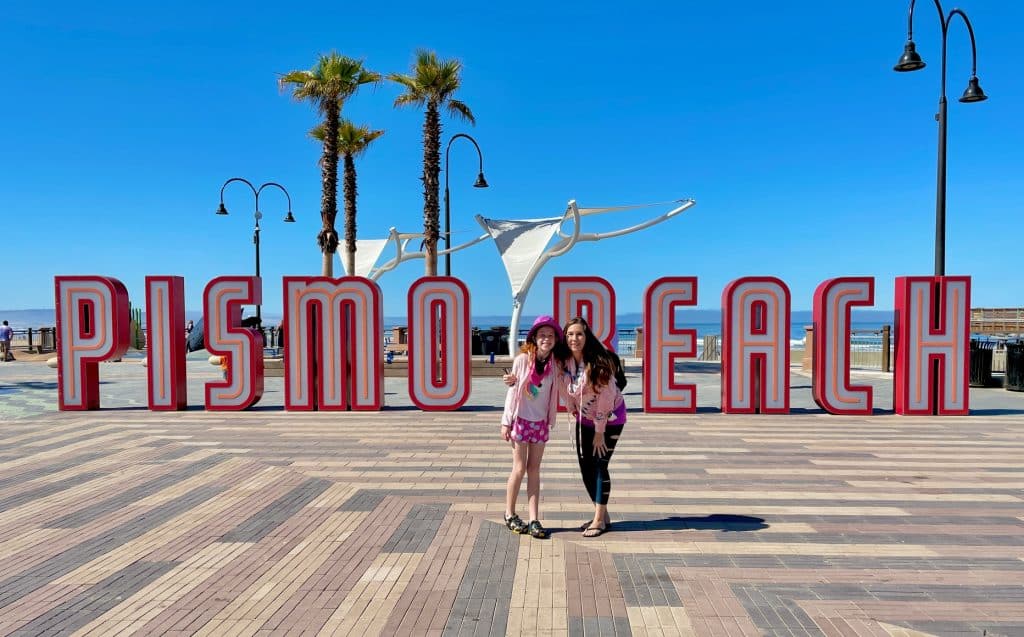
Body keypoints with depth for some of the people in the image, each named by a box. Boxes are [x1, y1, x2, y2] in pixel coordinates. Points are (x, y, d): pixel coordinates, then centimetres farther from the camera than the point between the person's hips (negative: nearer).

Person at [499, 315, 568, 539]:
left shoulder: (556, 364, -1)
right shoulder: (522, 359, -10)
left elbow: (560, 391, 7)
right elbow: (512, 390, -6)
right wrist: (506, 421, -6)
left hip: (541, 422, 3)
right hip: (520, 419, -3)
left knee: (534, 469, 7)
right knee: (519, 468, 0)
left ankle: (534, 520, 9)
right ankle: (509, 514, 18)